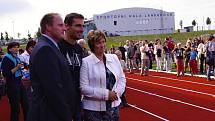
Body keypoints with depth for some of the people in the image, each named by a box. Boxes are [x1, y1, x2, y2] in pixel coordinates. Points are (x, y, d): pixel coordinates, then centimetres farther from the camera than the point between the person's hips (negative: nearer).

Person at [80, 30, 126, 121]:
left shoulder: (114, 58, 7)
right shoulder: (86, 62, -8)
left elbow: (122, 78, 12)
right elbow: (84, 88, -13)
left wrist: (117, 92, -7)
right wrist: (106, 94, -17)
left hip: (114, 106, 4)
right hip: (94, 109, -4)